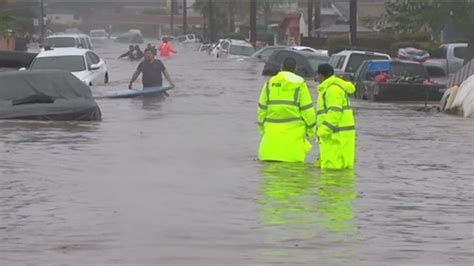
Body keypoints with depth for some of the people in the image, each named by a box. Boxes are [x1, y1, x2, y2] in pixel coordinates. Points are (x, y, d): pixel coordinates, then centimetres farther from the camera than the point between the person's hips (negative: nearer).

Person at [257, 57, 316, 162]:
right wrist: (311, 128, 7)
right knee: (291, 164, -2)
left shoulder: (270, 83, 7)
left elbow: (262, 107, 8)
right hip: (293, 129, -3)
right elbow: (307, 108, -3)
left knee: (269, 161, 6)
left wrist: (262, 127, 19)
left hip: (272, 130, 3)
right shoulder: (299, 83, -2)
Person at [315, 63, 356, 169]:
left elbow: (335, 112, -22)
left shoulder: (333, 89, -12)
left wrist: (323, 130, -22)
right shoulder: (330, 88, 22)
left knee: (331, 168, -13)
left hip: (338, 136, -11)